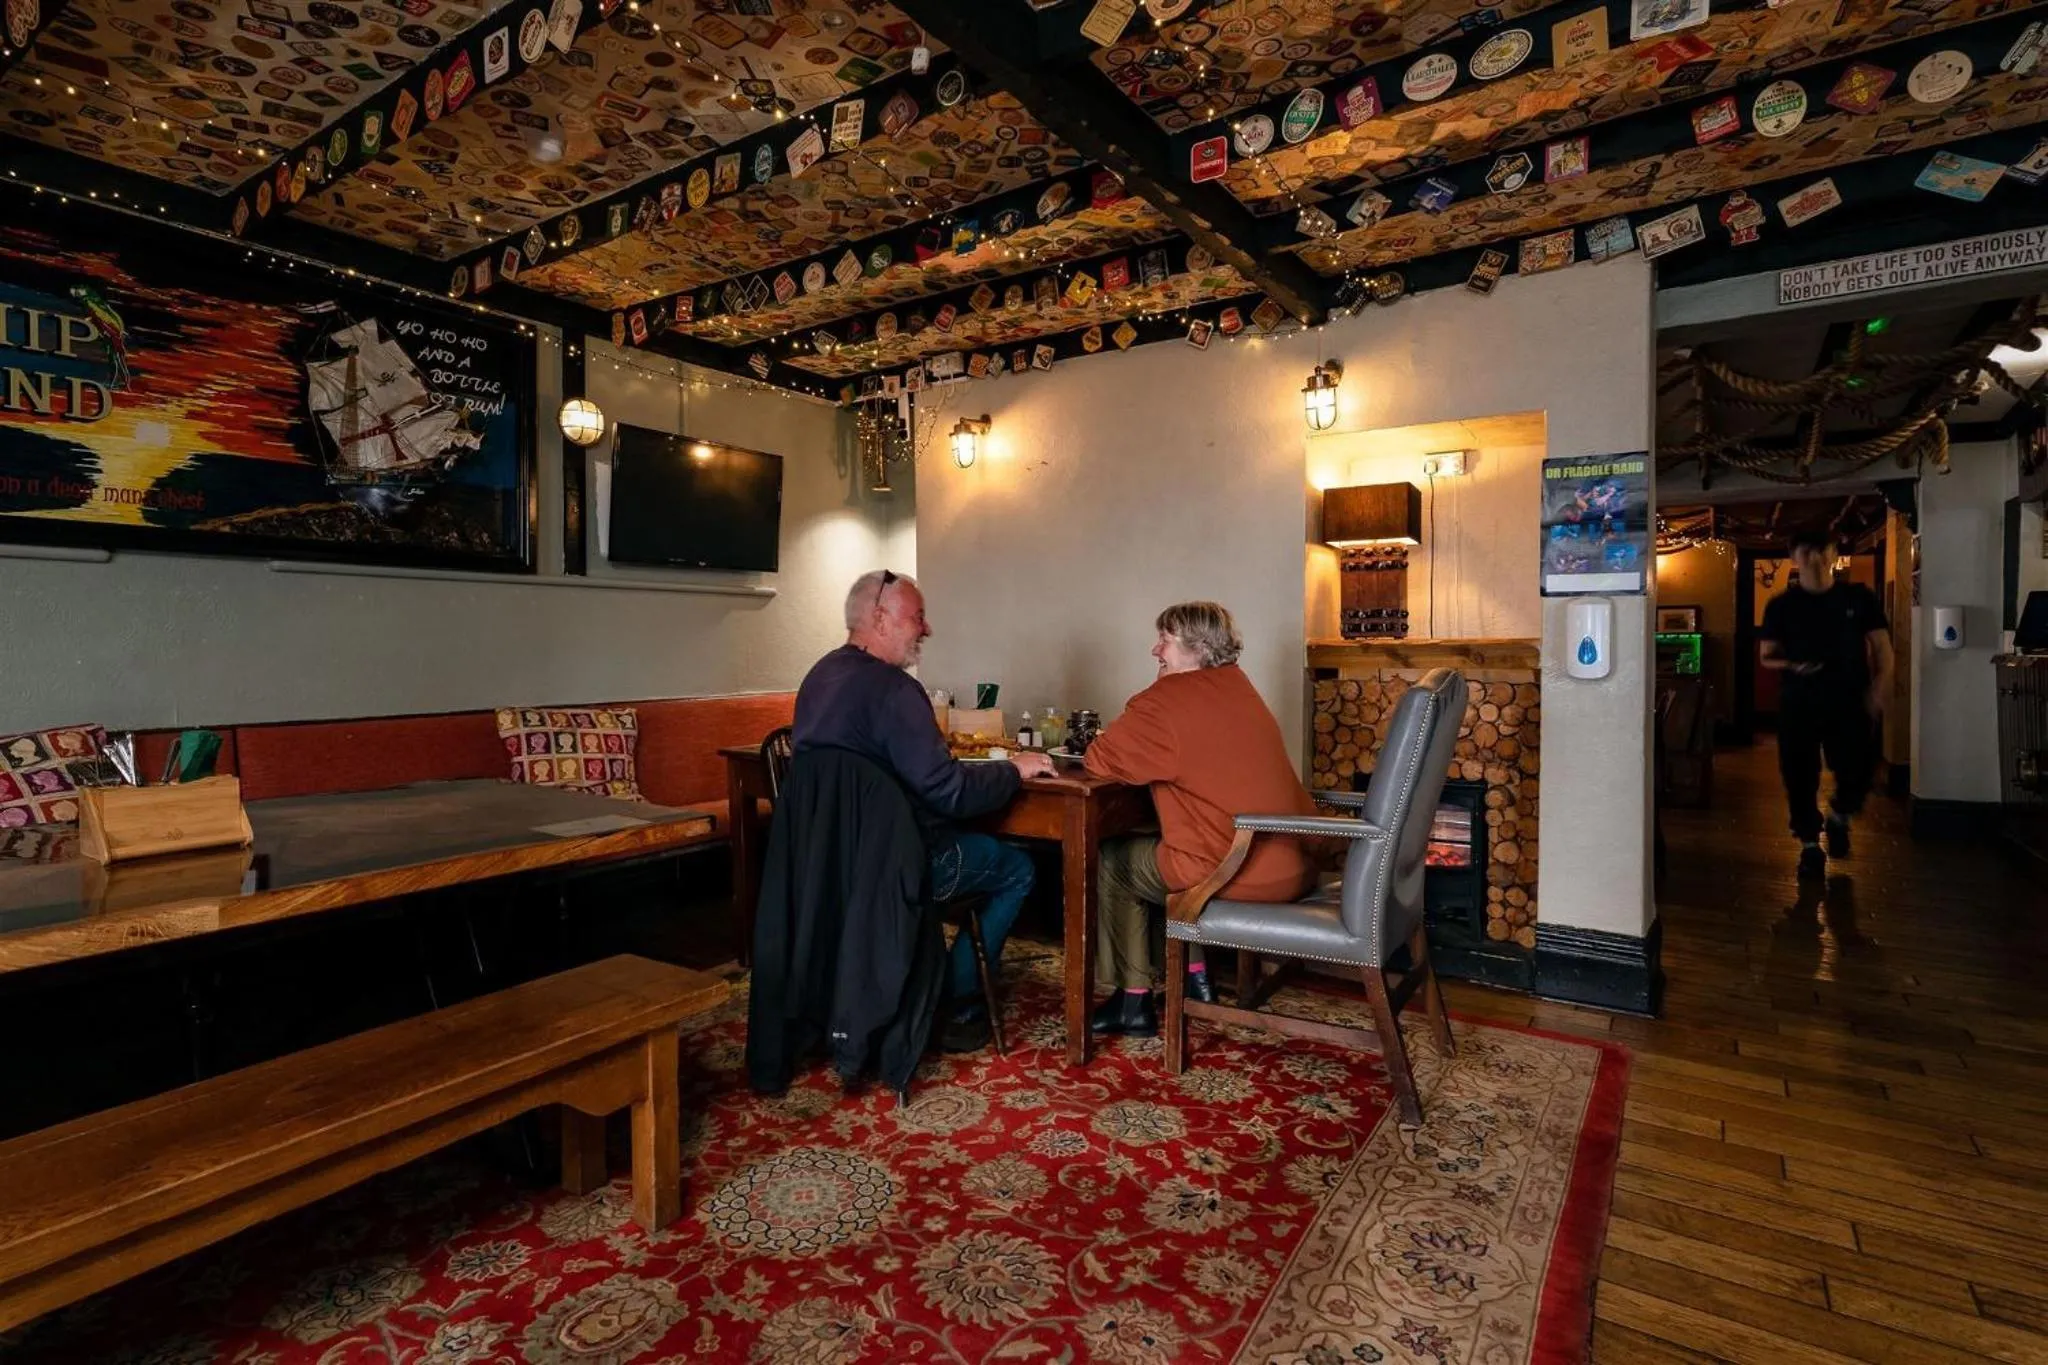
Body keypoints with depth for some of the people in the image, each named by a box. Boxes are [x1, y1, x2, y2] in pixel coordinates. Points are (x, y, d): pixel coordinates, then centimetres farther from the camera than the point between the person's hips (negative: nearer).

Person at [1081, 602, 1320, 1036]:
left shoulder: (1168, 698, -12)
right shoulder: (1236, 685, 14)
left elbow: (1099, 759, -7)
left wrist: (1125, 738, 9)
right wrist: (1140, 744, 12)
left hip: (1239, 873, -8)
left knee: (1112, 861, 13)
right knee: (1158, 846, 29)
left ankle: (1133, 1000, 19)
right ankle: (1195, 978, 32)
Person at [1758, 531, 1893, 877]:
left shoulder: (1859, 597, 3)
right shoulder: (1781, 605, 2)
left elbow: (1882, 649, 3)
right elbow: (1766, 657, 5)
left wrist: (1877, 692, -10)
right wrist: (1793, 666, -17)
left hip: (1850, 702, 0)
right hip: (1799, 704, 0)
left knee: (1857, 773, -5)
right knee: (1799, 776, 1)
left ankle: (1838, 818, 28)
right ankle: (1810, 844, 18)